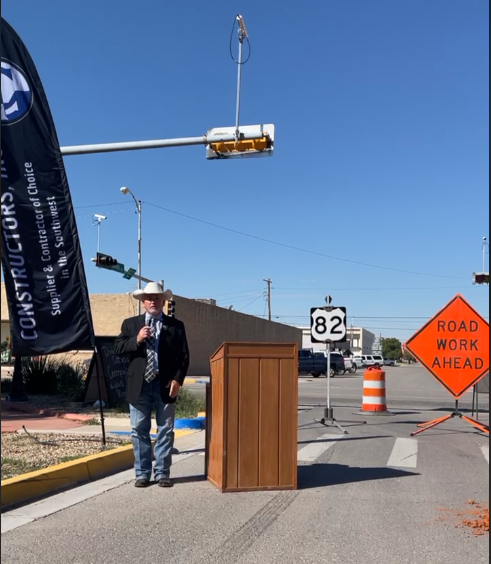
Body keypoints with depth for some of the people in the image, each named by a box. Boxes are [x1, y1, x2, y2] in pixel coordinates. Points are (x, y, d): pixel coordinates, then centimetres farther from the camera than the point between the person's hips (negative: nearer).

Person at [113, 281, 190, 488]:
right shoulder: (130, 324, 8)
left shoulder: (176, 325, 4)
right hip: (139, 385, 1)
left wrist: (178, 379, -10)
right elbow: (117, 349, 0)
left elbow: (184, 356, 2)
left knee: (165, 431, 5)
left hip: (165, 385, 0)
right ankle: (142, 473, 16)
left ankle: (162, 473, 15)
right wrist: (136, 340, -16)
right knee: (139, 431, 6)